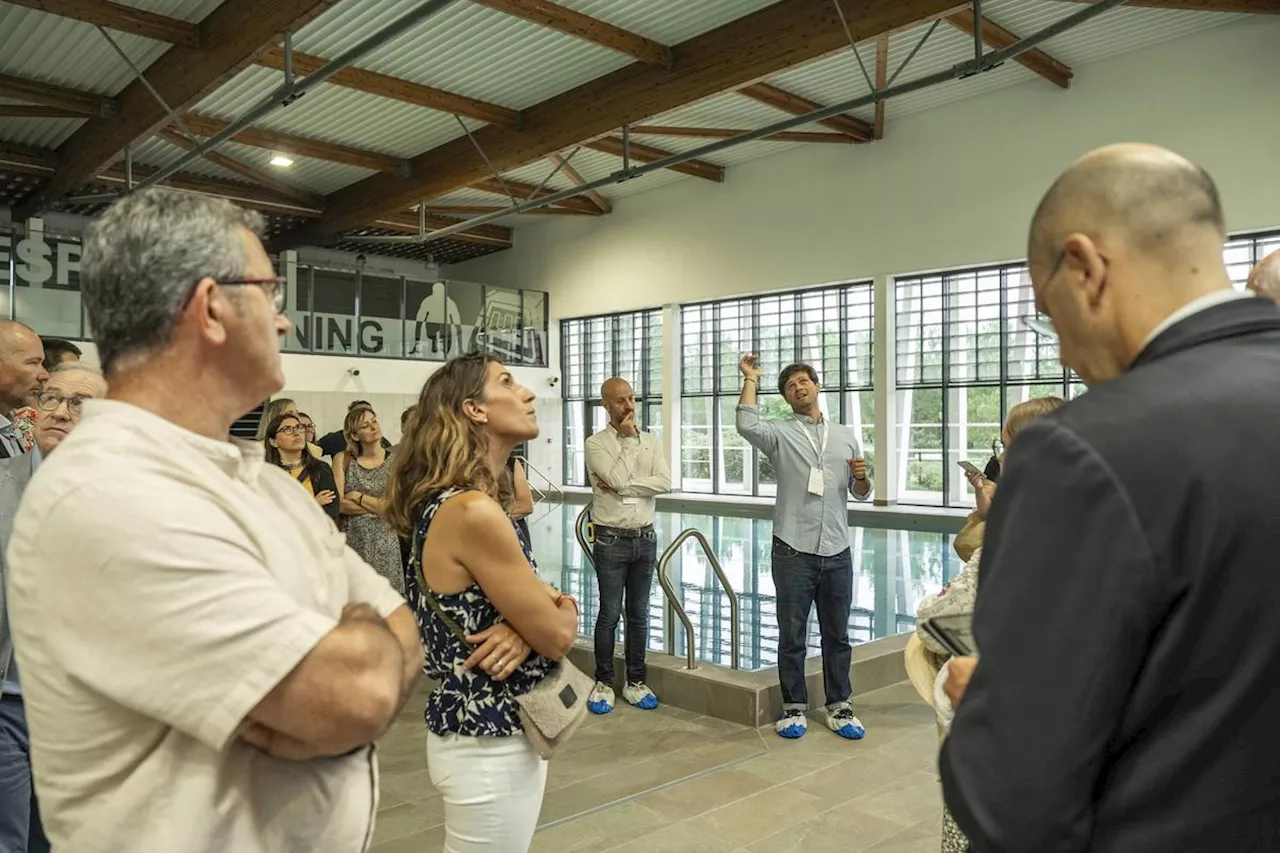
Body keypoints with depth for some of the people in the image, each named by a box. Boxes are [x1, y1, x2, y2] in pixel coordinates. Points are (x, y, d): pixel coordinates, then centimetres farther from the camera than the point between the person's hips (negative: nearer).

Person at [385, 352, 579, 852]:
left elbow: (541, 602, 8)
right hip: (488, 742, -9)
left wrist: (524, 626, -15)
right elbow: (557, 635, -21)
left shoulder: (461, 502, 6)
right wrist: (563, 609, 1)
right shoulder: (472, 512, -25)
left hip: (493, 727, 9)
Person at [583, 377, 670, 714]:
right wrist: (629, 439, -12)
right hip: (611, 541, -4)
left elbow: (665, 483, -9)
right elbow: (618, 479, -21)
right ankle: (603, 683, 16)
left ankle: (635, 682, 22)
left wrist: (621, 486, -16)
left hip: (645, 538, 4)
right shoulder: (596, 443, -6)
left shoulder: (651, 442, 6)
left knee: (639, 615, 11)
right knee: (609, 614, 3)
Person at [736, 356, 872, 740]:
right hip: (793, 551, -3)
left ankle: (838, 707, 23)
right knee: (792, 634, 6)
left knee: (837, 635, 11)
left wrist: (861, 477, -5)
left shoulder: (846, 435, 13)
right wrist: (750, 379, -13)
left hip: (837, 552, 3)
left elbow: (860, 494, 18)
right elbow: (746, 426, -22)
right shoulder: (780, 434, 1)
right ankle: (794, 707, 19)